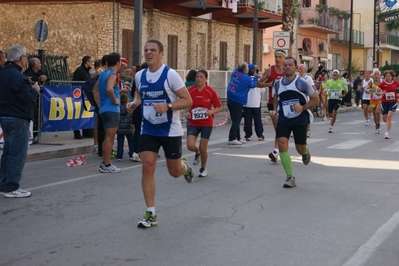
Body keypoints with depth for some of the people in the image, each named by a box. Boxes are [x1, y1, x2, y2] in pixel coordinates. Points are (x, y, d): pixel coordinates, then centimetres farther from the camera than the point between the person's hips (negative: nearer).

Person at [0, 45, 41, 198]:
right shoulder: (16, 76, -19)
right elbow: (27, 98, -22)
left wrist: (30, 88, 8)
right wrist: (35, 90, -4)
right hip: (18, 118, -10)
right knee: (18, 154, -5)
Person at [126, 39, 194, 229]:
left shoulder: (170, 75, -14)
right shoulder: (139, 76, 1)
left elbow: (188, 101, -13)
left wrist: (168, 106, -28)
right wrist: (134, 103, 0)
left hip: (170, 130, -3)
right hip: (148, 130, 4)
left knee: (174, 172, 7)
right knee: (147, 167, -9)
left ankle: (185, 167, 47)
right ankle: (151, 214, -1)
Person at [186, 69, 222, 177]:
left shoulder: (211, 92, -8)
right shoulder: (190, 91, -3)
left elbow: (219, 107, -2)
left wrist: (212, 112, -22)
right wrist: (187, 112, -7)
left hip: (206, 123, -2)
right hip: (193, 123, 2)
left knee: (203, 148, 1)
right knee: (190, 146, -14)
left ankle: (203, 169, 27)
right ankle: (197, 153, 25)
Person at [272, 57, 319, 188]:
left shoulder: (301, 83, -10)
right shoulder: (278, 83, 3)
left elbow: (316, 99, -5)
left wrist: (303, 107, -19)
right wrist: (275, 109, 11)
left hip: (300, 119, -3)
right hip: (283, 119, 3)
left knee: (300, 149, 4)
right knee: (282, 144, -16)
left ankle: (306, 151, 47)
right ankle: (290, 177, -9)